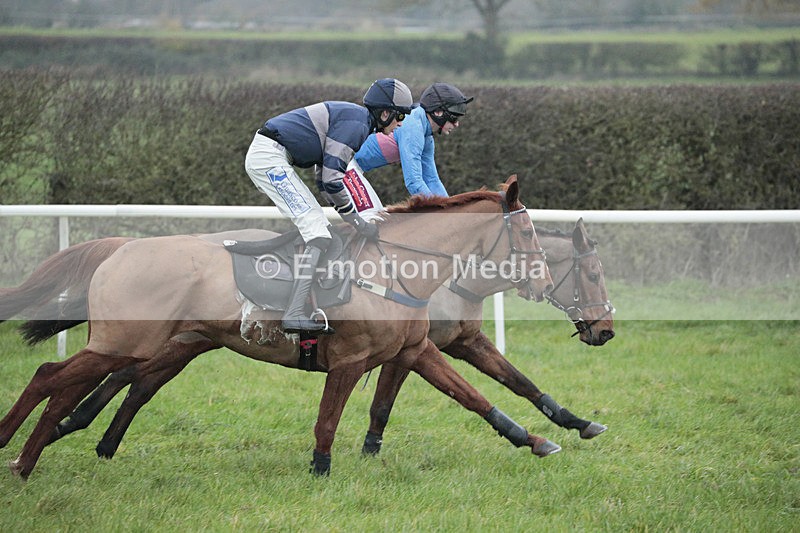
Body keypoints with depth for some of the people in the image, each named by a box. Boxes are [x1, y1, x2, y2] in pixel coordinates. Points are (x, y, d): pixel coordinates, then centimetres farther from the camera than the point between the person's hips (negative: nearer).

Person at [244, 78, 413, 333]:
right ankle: (294, 314, -22)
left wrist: (357, 219, 16)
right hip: (269, 157, -11)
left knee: (319, 226, 14)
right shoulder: (356, 123, -13)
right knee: (318, 235, -14)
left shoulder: (350, 118, 19)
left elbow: (326, 179, 22)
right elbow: (331, 179, -17)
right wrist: (359, 223, -9)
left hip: (265, 157, 11)